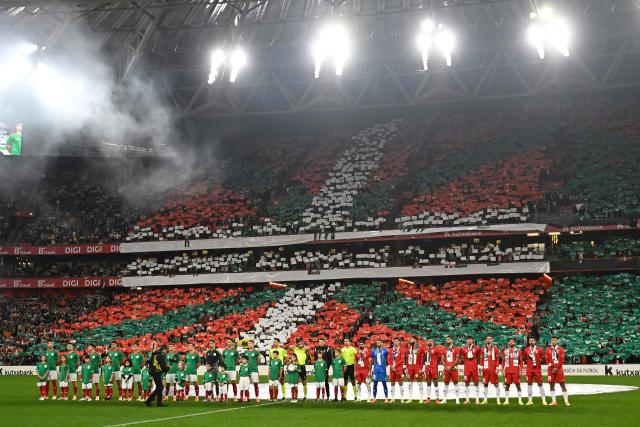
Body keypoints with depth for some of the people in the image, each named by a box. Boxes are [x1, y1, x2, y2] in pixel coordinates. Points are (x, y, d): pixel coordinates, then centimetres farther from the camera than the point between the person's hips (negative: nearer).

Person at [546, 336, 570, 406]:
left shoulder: (560, 349, 0)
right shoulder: (548, 350, 8)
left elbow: (562, 360, -5)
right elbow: (546, 359, 4)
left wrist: (556, 367, -11)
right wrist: (550, 364, -14)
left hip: (559, 369, -3)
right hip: (551, 370, 3)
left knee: (562, 384, -3)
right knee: (551, 385, 5)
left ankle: (566, 401, 0)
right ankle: (553, 401, 13)